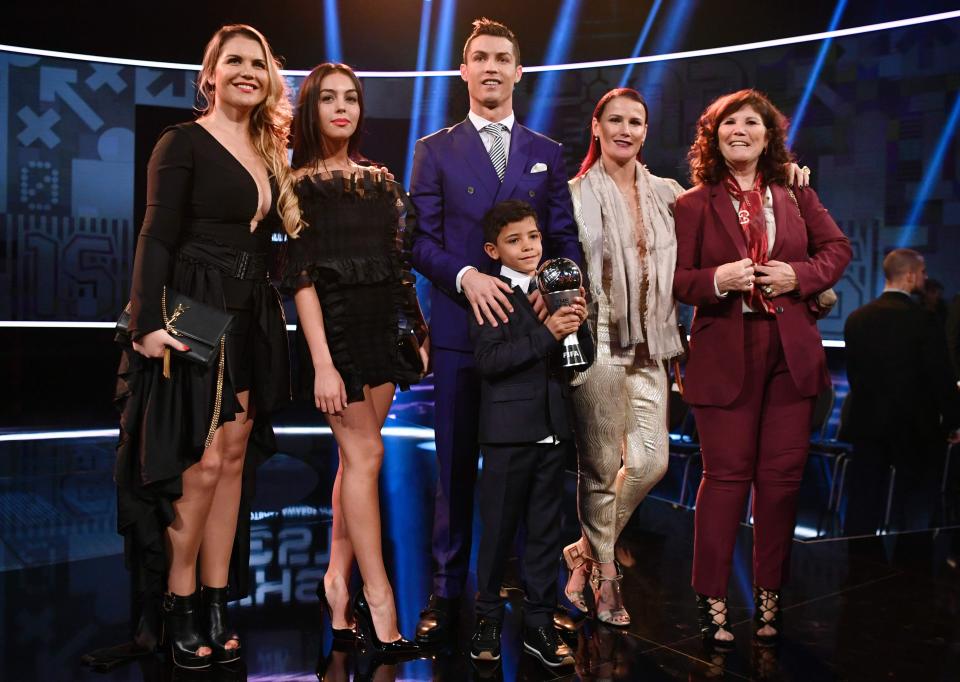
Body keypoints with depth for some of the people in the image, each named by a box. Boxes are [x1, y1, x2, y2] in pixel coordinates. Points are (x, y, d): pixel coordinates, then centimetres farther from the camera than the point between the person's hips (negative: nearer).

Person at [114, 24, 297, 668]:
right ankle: (178, 610, 8)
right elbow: (157, 238, -12)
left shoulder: (269, 154, 15)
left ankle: (217, 606, 14)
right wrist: (148, 321, -21)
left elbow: (267, 240, 14)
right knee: (202, 464, -7)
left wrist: (273, 314, 7)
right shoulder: (184, 142, -4)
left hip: (252, 322, 7)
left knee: (235, 459, 6)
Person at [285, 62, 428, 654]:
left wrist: (418, 332, 6)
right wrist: (322, 362, -18)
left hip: (384, 327, 5)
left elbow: (400, 263, 13)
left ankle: (338, 579, 16)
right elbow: (300, 276, -10)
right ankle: (378, 596, 0)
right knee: (366, 453, -7)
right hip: (334, 326, -5)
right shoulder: (300, 184, -2)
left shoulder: (380, 181, 13)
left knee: (357, 456, 6)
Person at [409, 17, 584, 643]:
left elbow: (566, 238, 8)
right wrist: (466, 276, -17)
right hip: (462, 327, -1)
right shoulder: (436, 150, 8)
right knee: (457, 463, 5)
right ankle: (448, 591, 15)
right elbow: (421, 239, 0)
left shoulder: (547, 154, 13)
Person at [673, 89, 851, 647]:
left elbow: (838, 248, 14)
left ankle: (770, 596, 18)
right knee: (727, 474, -1)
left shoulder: (797, 196, 12)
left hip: (793, 352, 3)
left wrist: (801, 275, -4)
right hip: (726, 353, -3)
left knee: (782, 475, 5)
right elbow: (676, 278, -1)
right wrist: (717, 280, -20)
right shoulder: (694, 205, 3)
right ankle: (713, 601, 9)